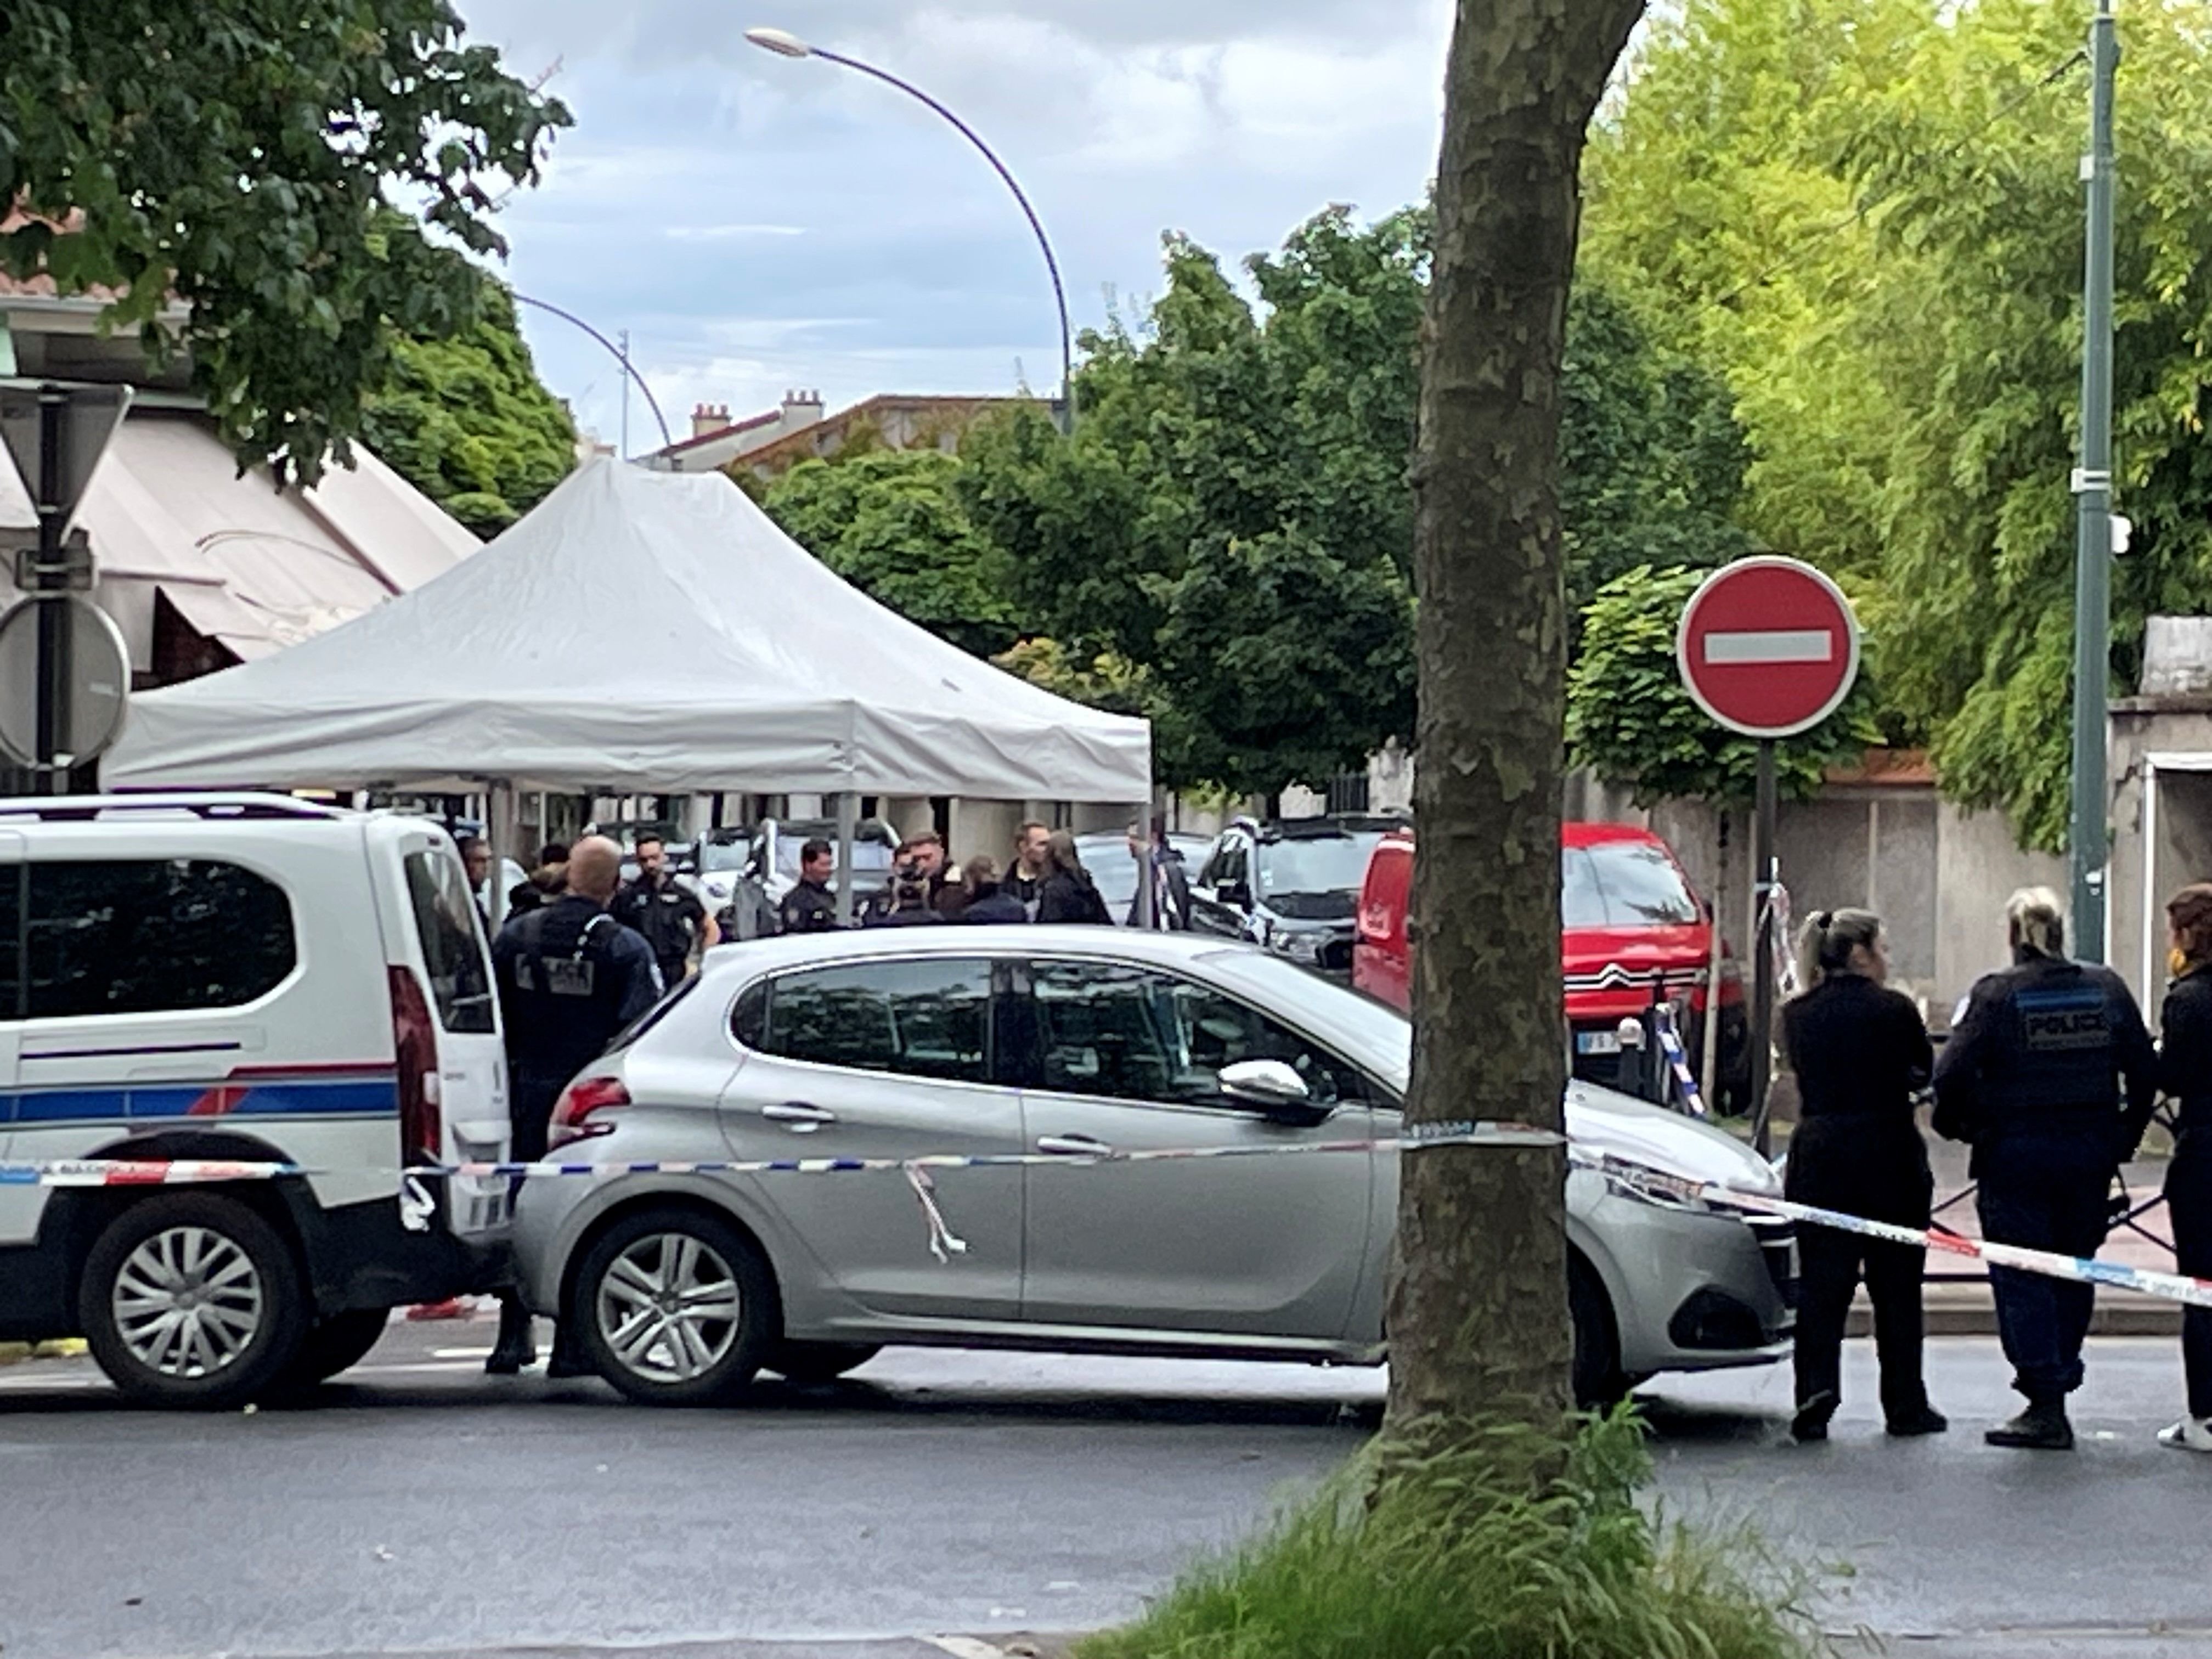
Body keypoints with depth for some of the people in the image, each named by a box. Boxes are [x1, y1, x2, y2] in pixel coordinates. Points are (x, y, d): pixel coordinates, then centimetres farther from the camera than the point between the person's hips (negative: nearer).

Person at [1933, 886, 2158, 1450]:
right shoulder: (2106, 989, 2)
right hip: (2090, 1154, 4)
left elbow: (1954, 1073, -15)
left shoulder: (1996, 994, -10)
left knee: (2021, 1278, 0)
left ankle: (2047, 1406, -5)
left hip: (2016, 1154, -4)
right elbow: (2144, 1069, 5)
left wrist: (1956, 1124, 4)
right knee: (2072, 1272, 16)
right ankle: (2058, 1380, 23)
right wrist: (2126, 1134, 16)